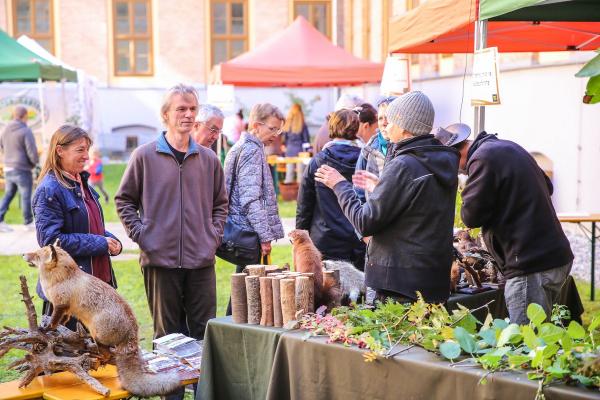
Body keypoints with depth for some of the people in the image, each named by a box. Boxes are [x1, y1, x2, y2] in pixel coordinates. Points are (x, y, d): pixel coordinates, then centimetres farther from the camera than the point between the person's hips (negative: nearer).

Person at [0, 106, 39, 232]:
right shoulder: (26, 131, -15)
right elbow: (32, 152, -18)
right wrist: (35, 161, 2)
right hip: (22, 170, -6)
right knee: (26, 196, 7)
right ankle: (28, 222, 18)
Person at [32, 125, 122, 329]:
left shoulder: (82, 183, 11)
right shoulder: (48, 191, -15)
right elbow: (50, 239, -21)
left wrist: (110, 239, 1)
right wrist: (100, 243, -19)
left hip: (97, 279, 8)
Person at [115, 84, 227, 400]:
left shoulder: (208, 159, 7)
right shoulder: (145, 156, -2)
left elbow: (221, 203, 17)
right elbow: (124, 200, 6)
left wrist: (214, 235, 5)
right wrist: (141, 235, -3)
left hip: (201, 259, 2)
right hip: (160, 259, -2)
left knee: (205, 332, 7)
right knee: (167, 333, 8)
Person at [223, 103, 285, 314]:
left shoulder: (242, 147, 18)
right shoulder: (252, 150, -13)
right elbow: (251, 199, -20)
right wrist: (265, 235, -17)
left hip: (244, 232, 10)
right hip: (249, 232, -10)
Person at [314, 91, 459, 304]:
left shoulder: (403, 166, -18)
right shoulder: (445, 161, 8)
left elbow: (365, 223, -14)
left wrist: (340, 185, -2)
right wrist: (380, 187, 27)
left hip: (402, 280, -8)